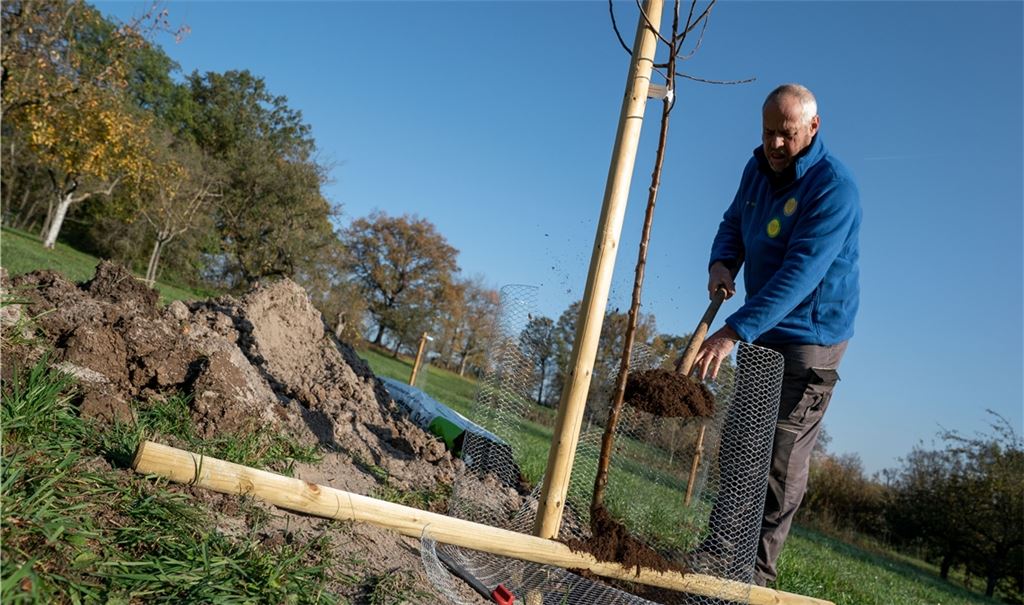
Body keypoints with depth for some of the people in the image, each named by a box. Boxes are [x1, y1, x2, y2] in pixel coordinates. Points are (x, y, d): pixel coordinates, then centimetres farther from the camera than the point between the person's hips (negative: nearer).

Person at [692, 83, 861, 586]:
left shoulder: (834, 189, -22)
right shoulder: (758, 169, 2)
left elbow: (800, 274, -31)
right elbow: (734, 222, 15)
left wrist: (733, 332, -39)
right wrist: (721, 262, -9)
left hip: (809, 339, -8)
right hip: (761, 334, 8)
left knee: (780, 460, -6)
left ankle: (753, 572, 5)